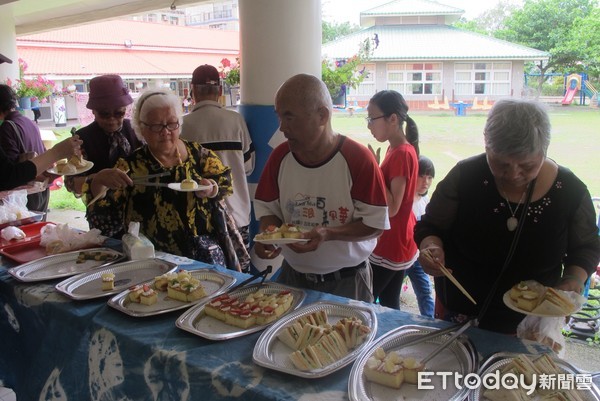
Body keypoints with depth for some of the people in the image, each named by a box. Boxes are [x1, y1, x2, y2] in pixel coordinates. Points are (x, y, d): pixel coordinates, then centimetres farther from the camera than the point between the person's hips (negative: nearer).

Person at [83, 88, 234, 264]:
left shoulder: (197, 152, 7)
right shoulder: (131, 165, 2)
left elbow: (225, 178, 10)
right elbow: (98, 203, -2)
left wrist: (211, 188, -12)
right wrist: (100, 180, -23)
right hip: (154, 255, -2)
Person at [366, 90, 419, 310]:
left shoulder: (402, 153, -21)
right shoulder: (397, 149, 9)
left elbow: (392, 208, -25)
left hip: (391, 246, -9)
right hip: (398, 243, 9)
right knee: (389, 303, 17)